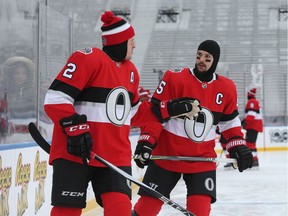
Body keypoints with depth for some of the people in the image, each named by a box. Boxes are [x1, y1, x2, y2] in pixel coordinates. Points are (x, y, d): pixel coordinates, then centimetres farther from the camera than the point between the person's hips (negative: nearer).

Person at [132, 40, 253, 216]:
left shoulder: (226, 88, 1)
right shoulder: (175, 78, -11)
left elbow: (229, 121, 15)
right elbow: (154, 113, -8)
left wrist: (238, 145, 7)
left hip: (203, 159, 2)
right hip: (167, 155, -2)